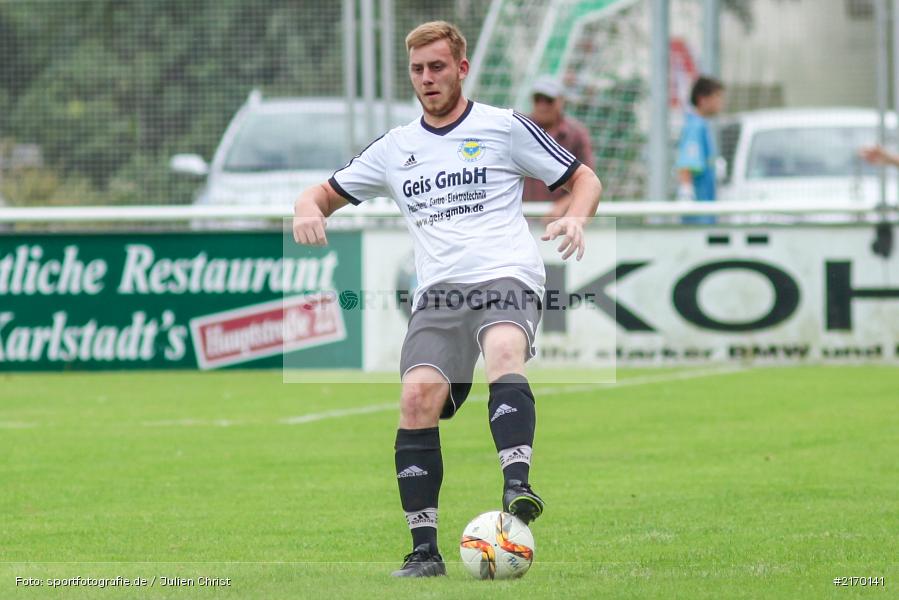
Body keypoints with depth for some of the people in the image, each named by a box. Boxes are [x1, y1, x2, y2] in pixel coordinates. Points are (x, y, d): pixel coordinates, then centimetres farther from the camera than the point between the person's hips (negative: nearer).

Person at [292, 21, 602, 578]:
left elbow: (585, 180, 13)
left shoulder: (505, 127, 10)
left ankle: (517, 488, -54)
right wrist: (308, 207, 3)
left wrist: (574, 219, -9)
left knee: (505, 354, -36)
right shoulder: (395, 148, 20)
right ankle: (424, 550, -14)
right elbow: (328, 192, 28)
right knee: (418, 398, -19)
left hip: (506, 277, -3)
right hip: (438, 291, 3)